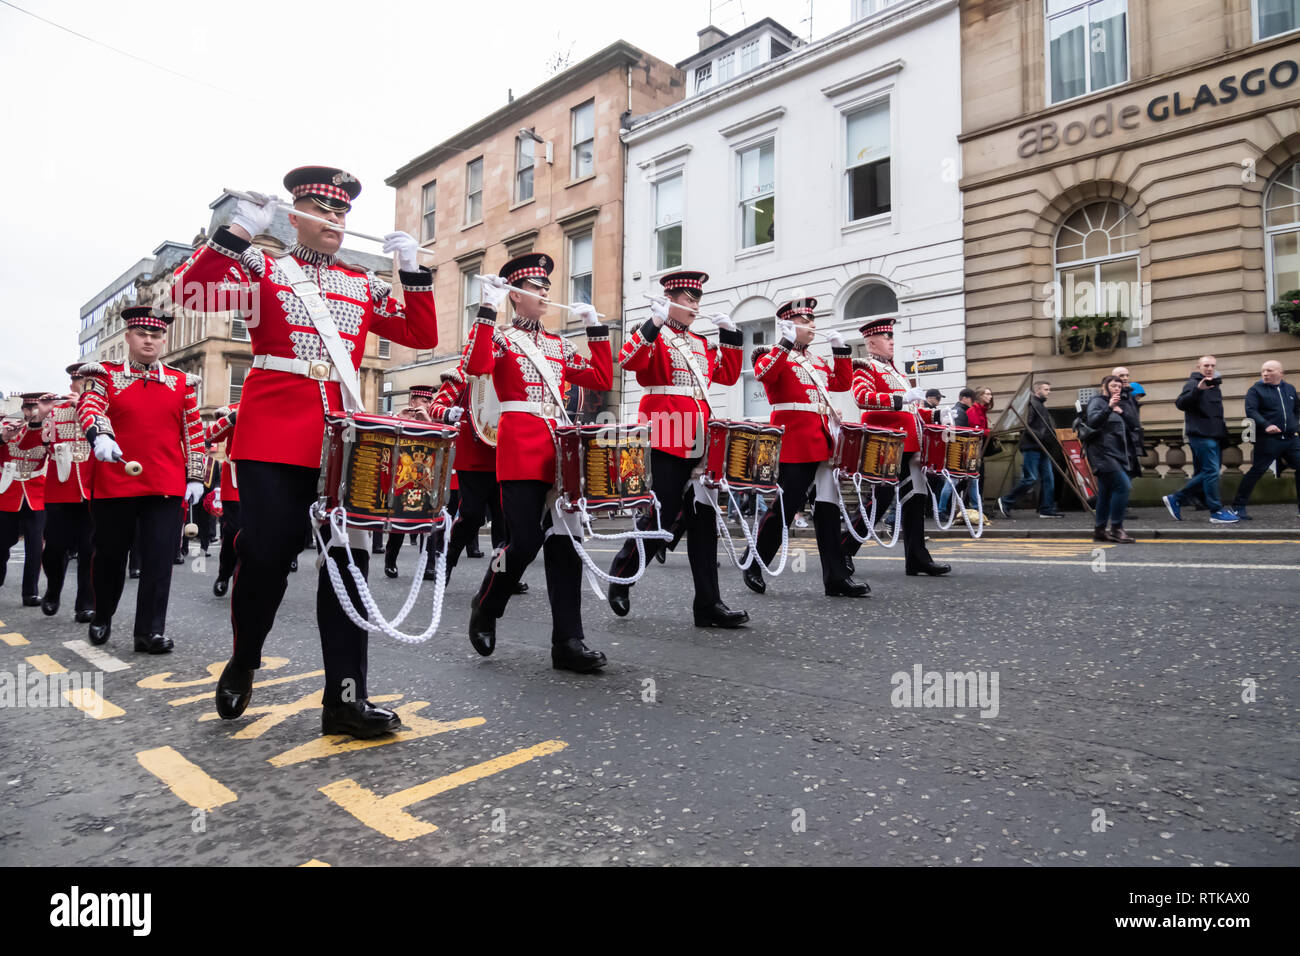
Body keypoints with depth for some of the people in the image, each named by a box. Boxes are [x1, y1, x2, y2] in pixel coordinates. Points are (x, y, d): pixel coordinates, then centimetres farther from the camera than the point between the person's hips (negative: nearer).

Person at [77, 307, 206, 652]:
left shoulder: (181, 383, 10)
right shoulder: (105, 375, 7)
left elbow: (194, 433, 10)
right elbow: (89, 405, -12)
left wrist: (195, 477, 5)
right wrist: (100, 435, -33)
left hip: (166, 486, 0)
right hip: (114, 481, 0)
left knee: (159, 557, -3)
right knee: (109, 553, 12)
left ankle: (151, 630, 4)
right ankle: (102, 617, 34)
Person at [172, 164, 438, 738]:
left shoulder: (364, 287, 18)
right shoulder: (261, 268, 9)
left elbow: (422, 336, 13)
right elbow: (190, 292, -6)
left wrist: (412, 270, 6)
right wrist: (238, 232, -11)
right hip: (273, 435, -3)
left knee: (348, 557, -3)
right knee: (266, 555, -1)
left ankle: (345, 697, 3)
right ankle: (242, 665, 27)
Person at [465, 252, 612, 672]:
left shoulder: (559, 345, 21)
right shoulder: (500, 336, 6)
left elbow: (601, 380, 15)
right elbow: (477, 366, -16)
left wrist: (596, 328, 14)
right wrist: (488, 308, -15)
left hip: (559, 447, 5)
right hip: (520, 449, -5)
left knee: (563, 541, -1)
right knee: (524, 543, -9)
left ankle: (568, 641, 2)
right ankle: (485, 608, 20)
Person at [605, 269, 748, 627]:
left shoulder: (700, 343, 22)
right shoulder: (652, 335, 1)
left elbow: (727, 375, 22)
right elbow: (629, 361, -17)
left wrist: (730, 336, 15)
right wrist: (654, 323, -21)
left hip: (697, 442, 7)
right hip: (664, 440, -7)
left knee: (703, 519, 4)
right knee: (660, 516, -6)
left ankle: (708, 604, 8)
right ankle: (622, 574, 19)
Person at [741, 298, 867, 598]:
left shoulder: (816, 361, 22)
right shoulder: (774, 355, 0)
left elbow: (842, 383, 23)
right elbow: (763, 374, -20)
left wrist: (841, 349, 18)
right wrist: (787, 343, -20)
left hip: (822, 442, 8)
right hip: (794, 443, -7)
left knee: (828, 505, 4)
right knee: (785, 506, -4)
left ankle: (836, 578, 7)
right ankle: (753, 565, 14)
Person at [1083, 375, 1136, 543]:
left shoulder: (1117, 405, 23)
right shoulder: (1097, 401, -1)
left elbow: (1127, 427, 22)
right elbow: (1092, 421, -19)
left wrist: (1121, 412, 6)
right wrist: (1109, 408, -30)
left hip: (1116, 452, 9)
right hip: (1103, 452, -8)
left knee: (1106, 491, 7)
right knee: (1122, 485, -18)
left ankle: (1100, 530, 10)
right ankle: (1116, 528, -14)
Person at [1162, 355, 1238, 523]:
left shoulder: (1215, 386, 20)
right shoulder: (1193, 384, -6)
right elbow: (1180, 403, -22)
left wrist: (1222, 428, 20)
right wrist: (1198, 389, -33)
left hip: (1214, 436, 9)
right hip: (1201, 435, -9)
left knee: (1205, 473, 9)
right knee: (1212, 472, -9)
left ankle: (1175, 499, 17)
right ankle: (1217, 512, -5)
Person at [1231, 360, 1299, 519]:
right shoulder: (1255, 390, -1)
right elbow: (1251, 411, -13)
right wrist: (1266, 425, -26)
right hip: (1268, 440, -5)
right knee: (1257, 471, -8)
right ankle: (1238, 506, -3)